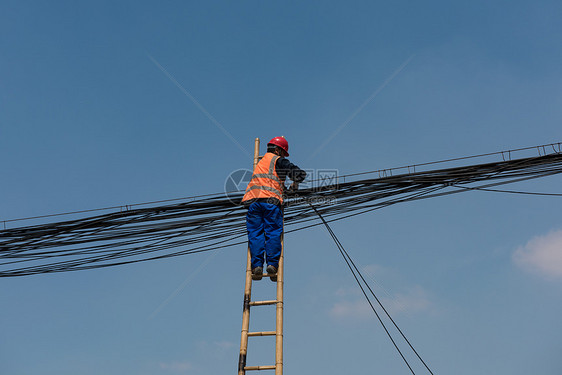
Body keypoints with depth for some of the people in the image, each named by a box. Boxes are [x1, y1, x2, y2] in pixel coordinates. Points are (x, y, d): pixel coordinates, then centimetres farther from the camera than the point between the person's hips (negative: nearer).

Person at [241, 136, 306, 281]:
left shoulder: (260, 162, 31)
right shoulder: (278, 161, 12)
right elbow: (300, 173, 5)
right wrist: (295, 184, 26)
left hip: (253, 199, 5)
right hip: (271, 199, -4)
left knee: (255, 233, 0)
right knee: (273, 233, -3)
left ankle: (257, 265, -10)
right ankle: (272, 264, -13)